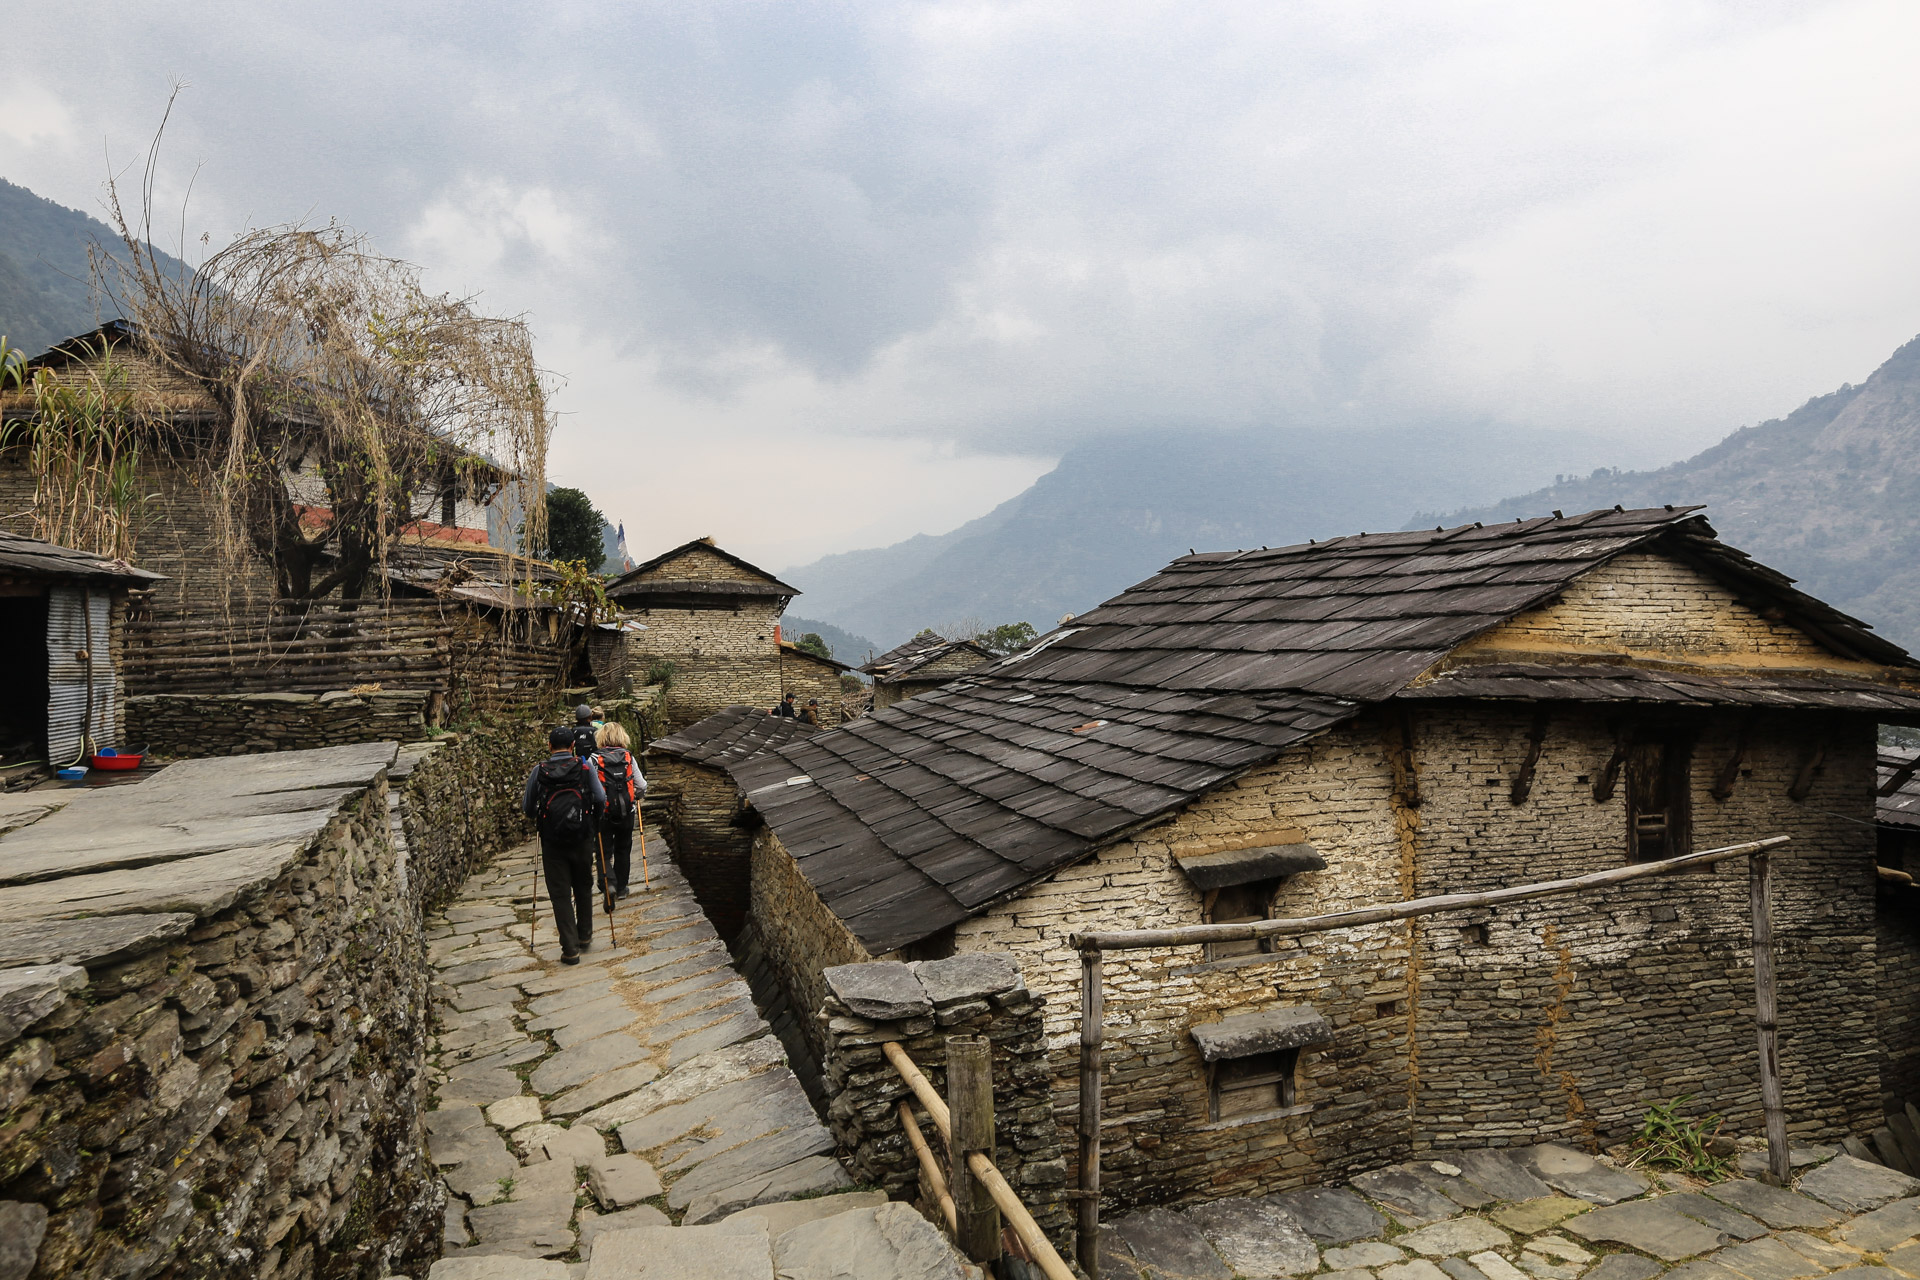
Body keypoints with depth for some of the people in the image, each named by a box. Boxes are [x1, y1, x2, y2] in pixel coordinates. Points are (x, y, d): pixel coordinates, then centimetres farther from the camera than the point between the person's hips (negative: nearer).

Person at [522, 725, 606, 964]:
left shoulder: (539, 771, -3)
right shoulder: (585, 768, -4)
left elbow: (528, 808, 3)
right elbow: (601, 799, -8)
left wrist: (534, 819, 26)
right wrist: (594, 823, 11)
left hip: (552, 841, -1)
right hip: (582, 839, 1)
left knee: (560, 894, 4)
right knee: (583, 888, 20)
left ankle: (570, 948, 2)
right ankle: (585, 936, 31)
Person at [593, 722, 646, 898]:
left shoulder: (594, 759, -8)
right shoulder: (628, 758, -3)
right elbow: (642, 786, -3)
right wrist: (637, 795, 19)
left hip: (603, 813, -2)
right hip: (627, 812, 2)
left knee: (604, 851, 8)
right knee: (623, 851, 17)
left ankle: (608, 882, -14)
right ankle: (621, 888, 25)